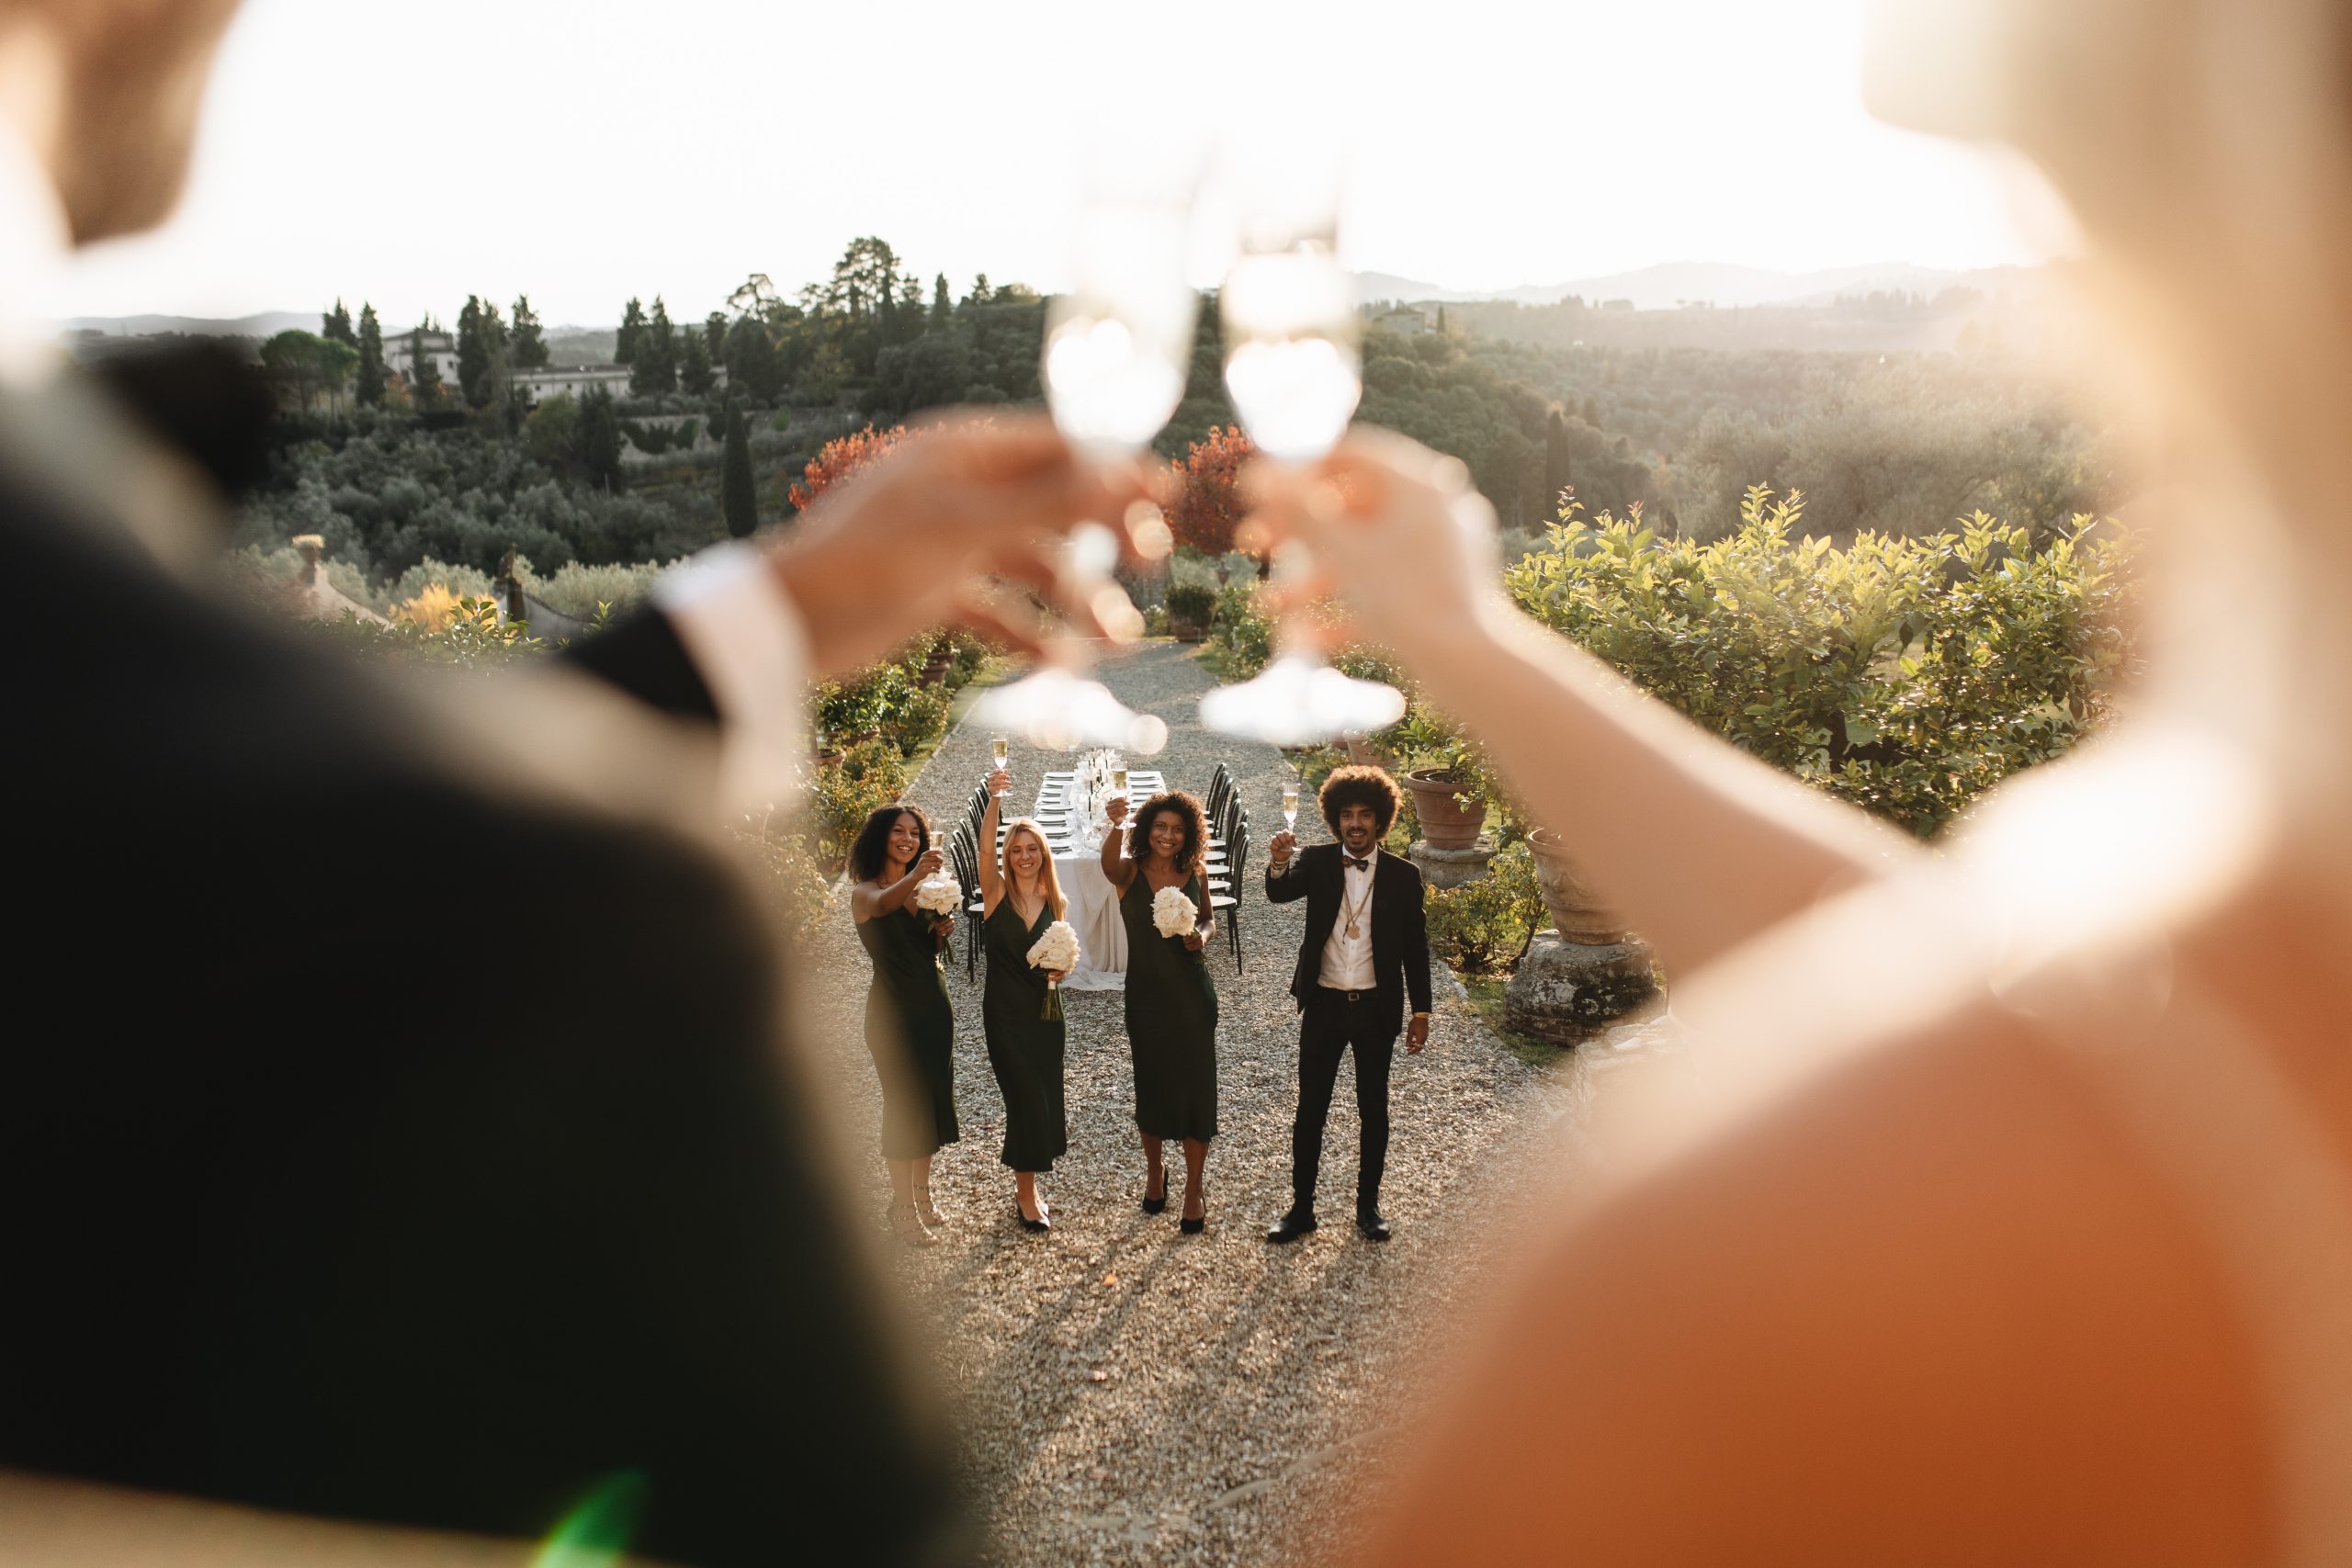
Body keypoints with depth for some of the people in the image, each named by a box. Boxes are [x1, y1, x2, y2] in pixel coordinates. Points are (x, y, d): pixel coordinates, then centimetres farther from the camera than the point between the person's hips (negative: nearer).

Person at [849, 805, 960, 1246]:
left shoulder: (923, 887, 9)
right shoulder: (865, 891, -10)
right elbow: (883, 905, -36)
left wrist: (941, 931, -5)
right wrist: (915, 878, -55)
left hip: (934, 1003, 7)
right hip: (894, 1008, -6)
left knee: (934, 1098, 12)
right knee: (905, 1103, -3)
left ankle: (922, 1193, 27)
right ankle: (904, 1209, 8)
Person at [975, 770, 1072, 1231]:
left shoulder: (1057, 903, 4)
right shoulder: (996, 891, -7)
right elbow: (985, 845, -26)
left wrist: (1061, 970, -9)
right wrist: (994, 799, -40)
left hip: (1044, 1009, 4)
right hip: (1004, 1011, -4)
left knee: (1045, 1099, 9)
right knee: (1026, 1098, -3)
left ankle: (1025, 1183, 33)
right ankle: (1026, 1195, 16)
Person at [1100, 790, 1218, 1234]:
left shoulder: (1194, 874, -2)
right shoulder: (1130, 872, -10)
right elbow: (1109, 862, -35)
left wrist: (1202, 935, -11)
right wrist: (1115, 824, -56)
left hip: (1192, 993, 1)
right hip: (1146, 994, -1)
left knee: (1197, 1086, 2)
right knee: (1152, 1085, 13)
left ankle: (1194, 1188, 18)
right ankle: (1154, 1170, 38)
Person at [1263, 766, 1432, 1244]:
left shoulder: (1403, 875, -2)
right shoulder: (1317, 863, -2)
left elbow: (1415, 947, 2)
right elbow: (1280, 893, -22)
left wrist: (1420, 1011, 0)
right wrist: (1278, 865, -45)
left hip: (1376, 1008, 0)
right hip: (1324, 1006, 0)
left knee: (1374, 1110, 11)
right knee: (1310, 1110, 6)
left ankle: (1368, 1206, 24)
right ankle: (1301, 1208, 16)